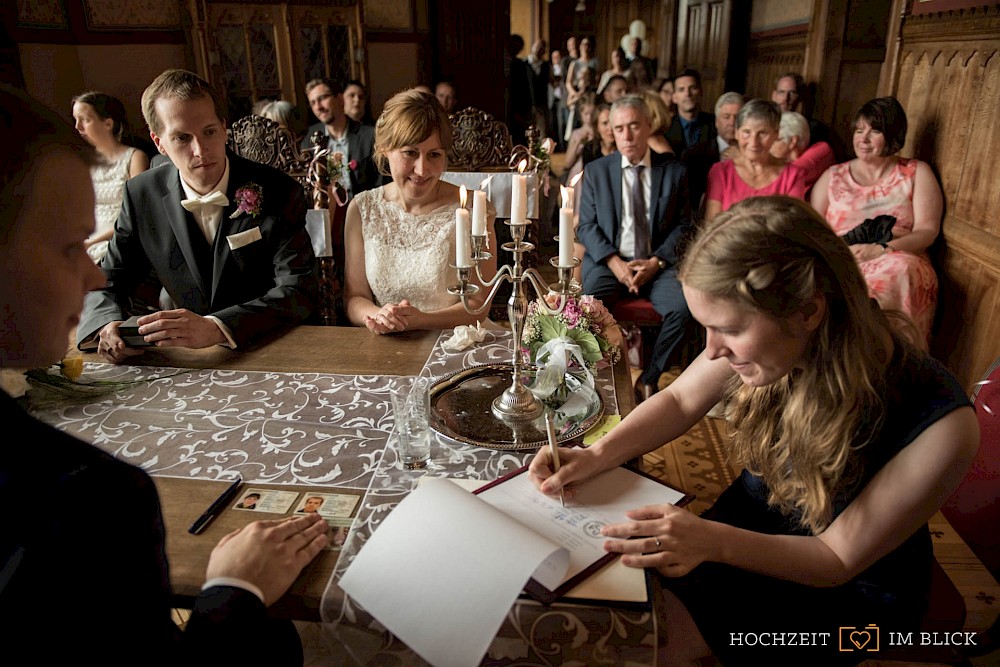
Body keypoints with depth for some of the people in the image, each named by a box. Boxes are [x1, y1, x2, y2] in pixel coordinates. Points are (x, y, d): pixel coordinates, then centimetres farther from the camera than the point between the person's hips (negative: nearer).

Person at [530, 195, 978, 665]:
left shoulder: (938, 427, -33)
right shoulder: (762, 335, -22)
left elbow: (839, 559, -20)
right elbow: (680, 400, -4)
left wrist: (713, 541, -36)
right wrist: (597, 456, -19)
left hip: (853, 587, -3)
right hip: (753, 516, 4)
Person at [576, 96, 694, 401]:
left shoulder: (674, 171, 7)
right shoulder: (596, 171, 7)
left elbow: (683, 226, 7)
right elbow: (586, 227, 3)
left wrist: (656, 261, -10)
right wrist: (614, 262, -12)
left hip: (657, 263, 1)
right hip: (609, 260, 0)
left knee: (684, 308, -27)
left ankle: (650, 378, -5)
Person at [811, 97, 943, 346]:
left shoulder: (916, 173, 16)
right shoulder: (833, 176, 18)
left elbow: (927, 230, 4)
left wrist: (882, 249, -15)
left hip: (899, 260, 0)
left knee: (899, 271, -36)